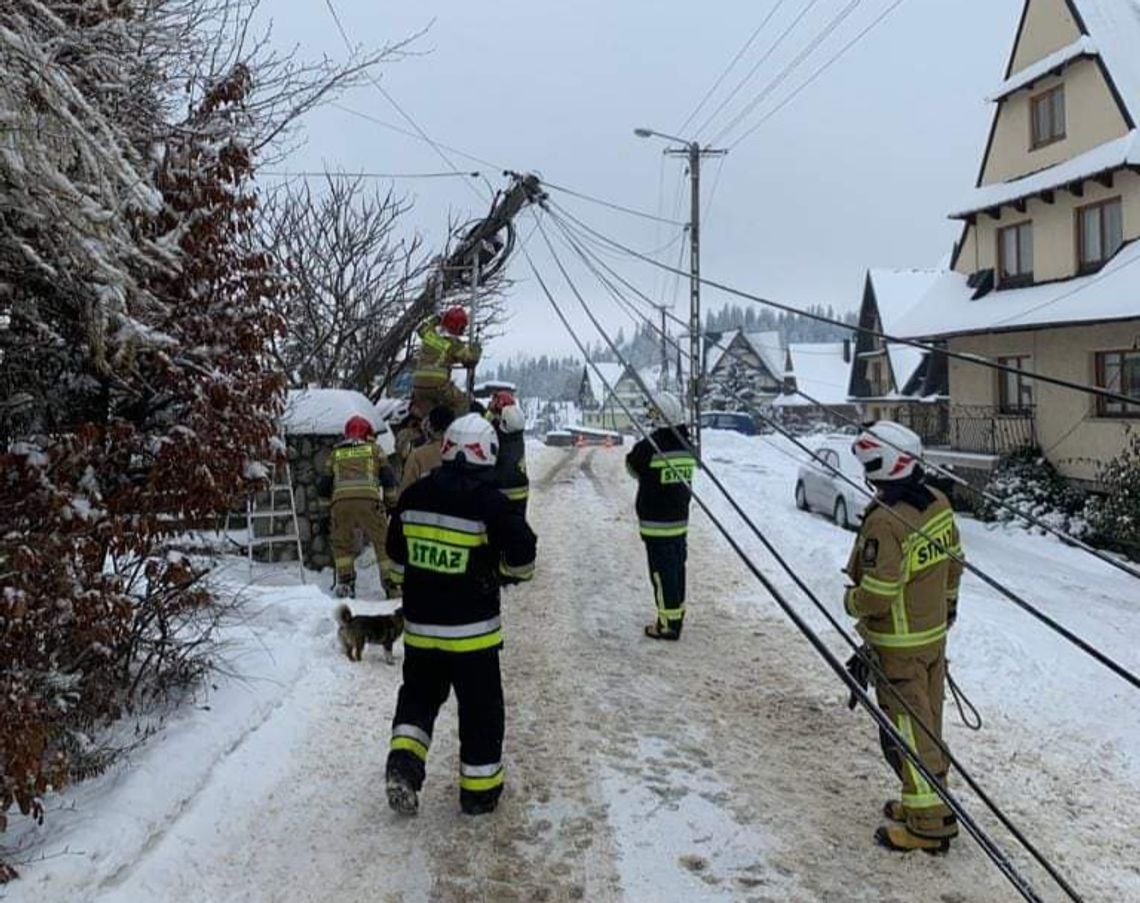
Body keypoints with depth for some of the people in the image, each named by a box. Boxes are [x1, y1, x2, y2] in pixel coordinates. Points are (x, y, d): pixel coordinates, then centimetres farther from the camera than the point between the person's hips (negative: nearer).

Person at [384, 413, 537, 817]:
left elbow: (397, 552, 11)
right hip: (471, 629, -4)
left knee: (419, 692, 24)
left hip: (419, 623, 4)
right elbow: (522, 554, -18)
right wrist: (506, 572, 3)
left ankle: (404, 760, 6)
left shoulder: (414, 495, 0)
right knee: (481, 707, 11)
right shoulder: (488, 500, -17)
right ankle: (480, 790, 21)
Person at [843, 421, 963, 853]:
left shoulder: (885, 522, -28)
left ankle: (929, 822, 15)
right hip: (934, 634, 9)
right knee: (928, 724, 21)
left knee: (907, 731, 5)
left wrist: (851, 602, -6)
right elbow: (954, 560, 11)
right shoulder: (938, 503, -2)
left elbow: (876, 596, -27)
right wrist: (946, 602, 25)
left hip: (899, 646, -8)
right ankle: (927, 798, 36)